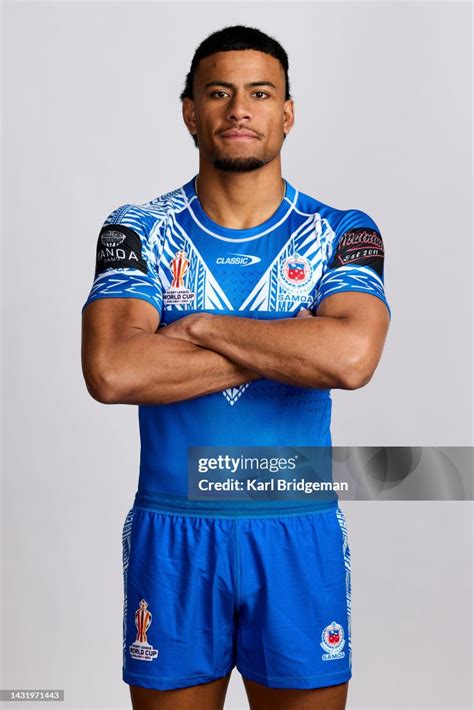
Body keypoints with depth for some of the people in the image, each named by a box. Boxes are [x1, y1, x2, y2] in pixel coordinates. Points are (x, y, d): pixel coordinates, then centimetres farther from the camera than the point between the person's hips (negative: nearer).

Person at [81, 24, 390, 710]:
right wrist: (288, 351, -15)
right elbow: (111, 372, -18)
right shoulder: (138, 231, -1)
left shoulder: (342, 235, -1)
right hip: (172, 531, 0)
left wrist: (200, 325, -15)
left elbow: (352, 357, -21)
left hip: (300, 533, 0)